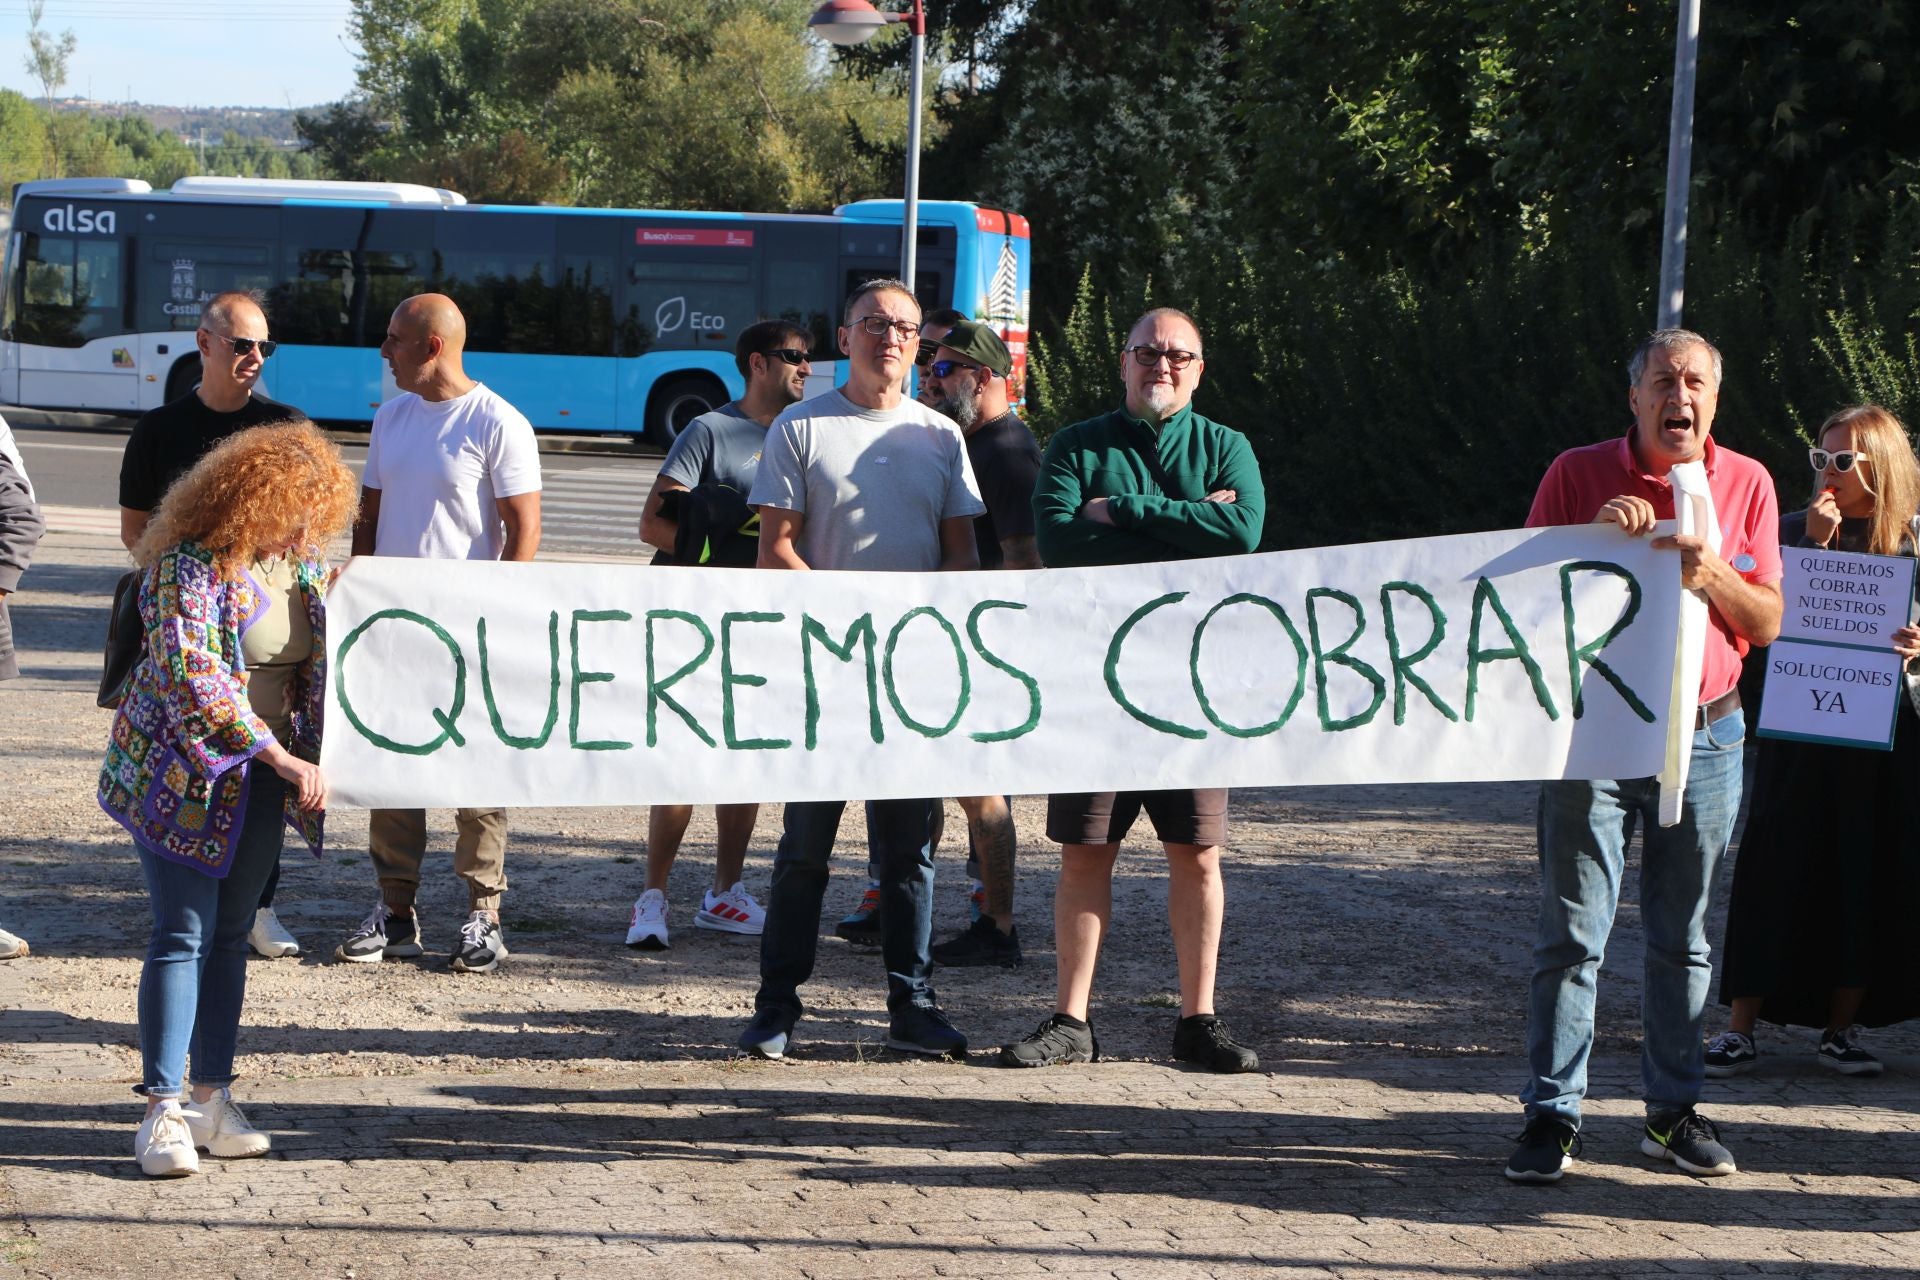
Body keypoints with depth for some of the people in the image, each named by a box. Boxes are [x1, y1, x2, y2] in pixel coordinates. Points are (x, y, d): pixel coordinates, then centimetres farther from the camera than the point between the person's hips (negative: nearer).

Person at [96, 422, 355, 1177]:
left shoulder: (304, 561, 5)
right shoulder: (192, 565, -19)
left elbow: (322, 662, 18)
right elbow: (191, 676, -27)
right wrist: (282, 758, -28)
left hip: (258, 779, 7)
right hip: (181, 774, -7)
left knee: (230, 935, 9)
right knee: (183, 935, -8)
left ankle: (213, 1100, 15)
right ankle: (163, 1113, -4)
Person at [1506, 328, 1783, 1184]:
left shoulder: (1746, 484, 7)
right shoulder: (1579, 474, 2)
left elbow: (1767, 623, 6)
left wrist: (1713, 575, -14)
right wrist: (1595, 537, -16)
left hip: (1703, 734, 2)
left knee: (1683, 936, 8)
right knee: (1573, 931, -4)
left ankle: (1673, 1111, 17)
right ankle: (1552, 1115, 0)